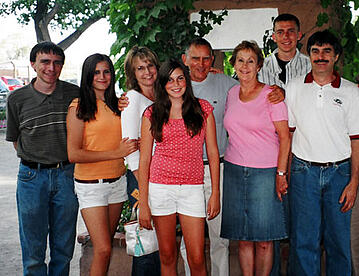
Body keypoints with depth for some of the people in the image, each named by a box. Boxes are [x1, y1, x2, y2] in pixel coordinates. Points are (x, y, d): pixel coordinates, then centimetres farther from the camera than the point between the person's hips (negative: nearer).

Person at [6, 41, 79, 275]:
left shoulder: (74, 94, 1)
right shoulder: (17, 99, 0)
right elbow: (16, 141, 10)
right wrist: (36, 162, 3)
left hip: (66, 175, 1)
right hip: (32, 177, -1)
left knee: (64, 248, 11)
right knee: (33, 250, 5)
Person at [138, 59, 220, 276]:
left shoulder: (203, 109, 5)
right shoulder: (152, 114, 3)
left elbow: (213, 153, 6)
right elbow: (144, 160, 2)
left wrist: (216, 194, 0)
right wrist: (143, 203, -2)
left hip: (193, 188, 0)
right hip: (160, 187, 0)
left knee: (197, 259, -2)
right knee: (167, 256, 8)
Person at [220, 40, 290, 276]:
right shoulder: (232, 93, 10)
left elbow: (285, 137, -6)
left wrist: (281, 173, -11)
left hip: (265, 172, -4)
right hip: (234, 170, 4)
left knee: (263, 239, -1)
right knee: (243, 238, 8)